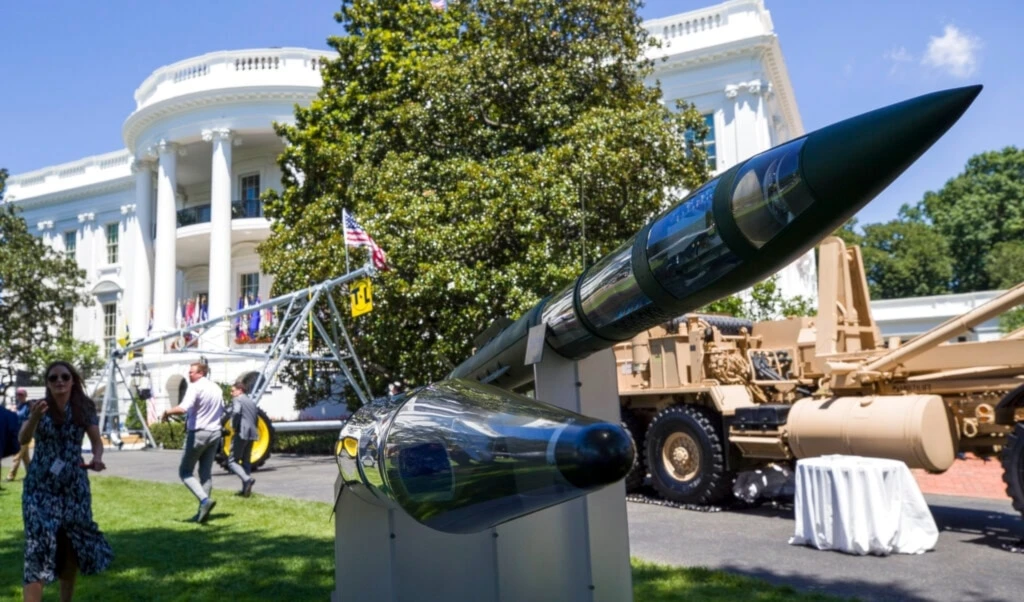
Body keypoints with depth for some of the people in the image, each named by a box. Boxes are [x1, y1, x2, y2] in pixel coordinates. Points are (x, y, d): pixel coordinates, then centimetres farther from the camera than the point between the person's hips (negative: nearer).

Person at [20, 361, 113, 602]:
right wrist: (34, 417, -36)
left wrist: (97, 458, -20)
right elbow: (23, 440, -16)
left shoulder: (85, 408, 0)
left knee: (73, 544, 10)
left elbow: (96, 440, 2)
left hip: (74, 484, 2)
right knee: (40, 544, -11)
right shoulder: (39, 406, -4)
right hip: (41, 485, -2)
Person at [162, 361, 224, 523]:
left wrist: (167, 412, -12)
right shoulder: (217, 388, 11)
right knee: (206, 473, 11)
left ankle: (205, 500, -17)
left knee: (185, 472, 3)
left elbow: (183, 408, -27)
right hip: (214, 432, 7)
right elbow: (221, 410, 21)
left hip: (198, 433, -7)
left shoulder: (195, 387, -13)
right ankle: (202, 510, 10)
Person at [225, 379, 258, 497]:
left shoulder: (237, 400, -5)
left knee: (232, 461, -2)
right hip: (251, 434, 8)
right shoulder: (252, 402, 20)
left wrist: (234, 426, -14)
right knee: (246, 461, 16)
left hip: (241, 434, -8)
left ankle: (247, 479, -24)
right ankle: (246, 488, 13)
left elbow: (236, 412, -25)